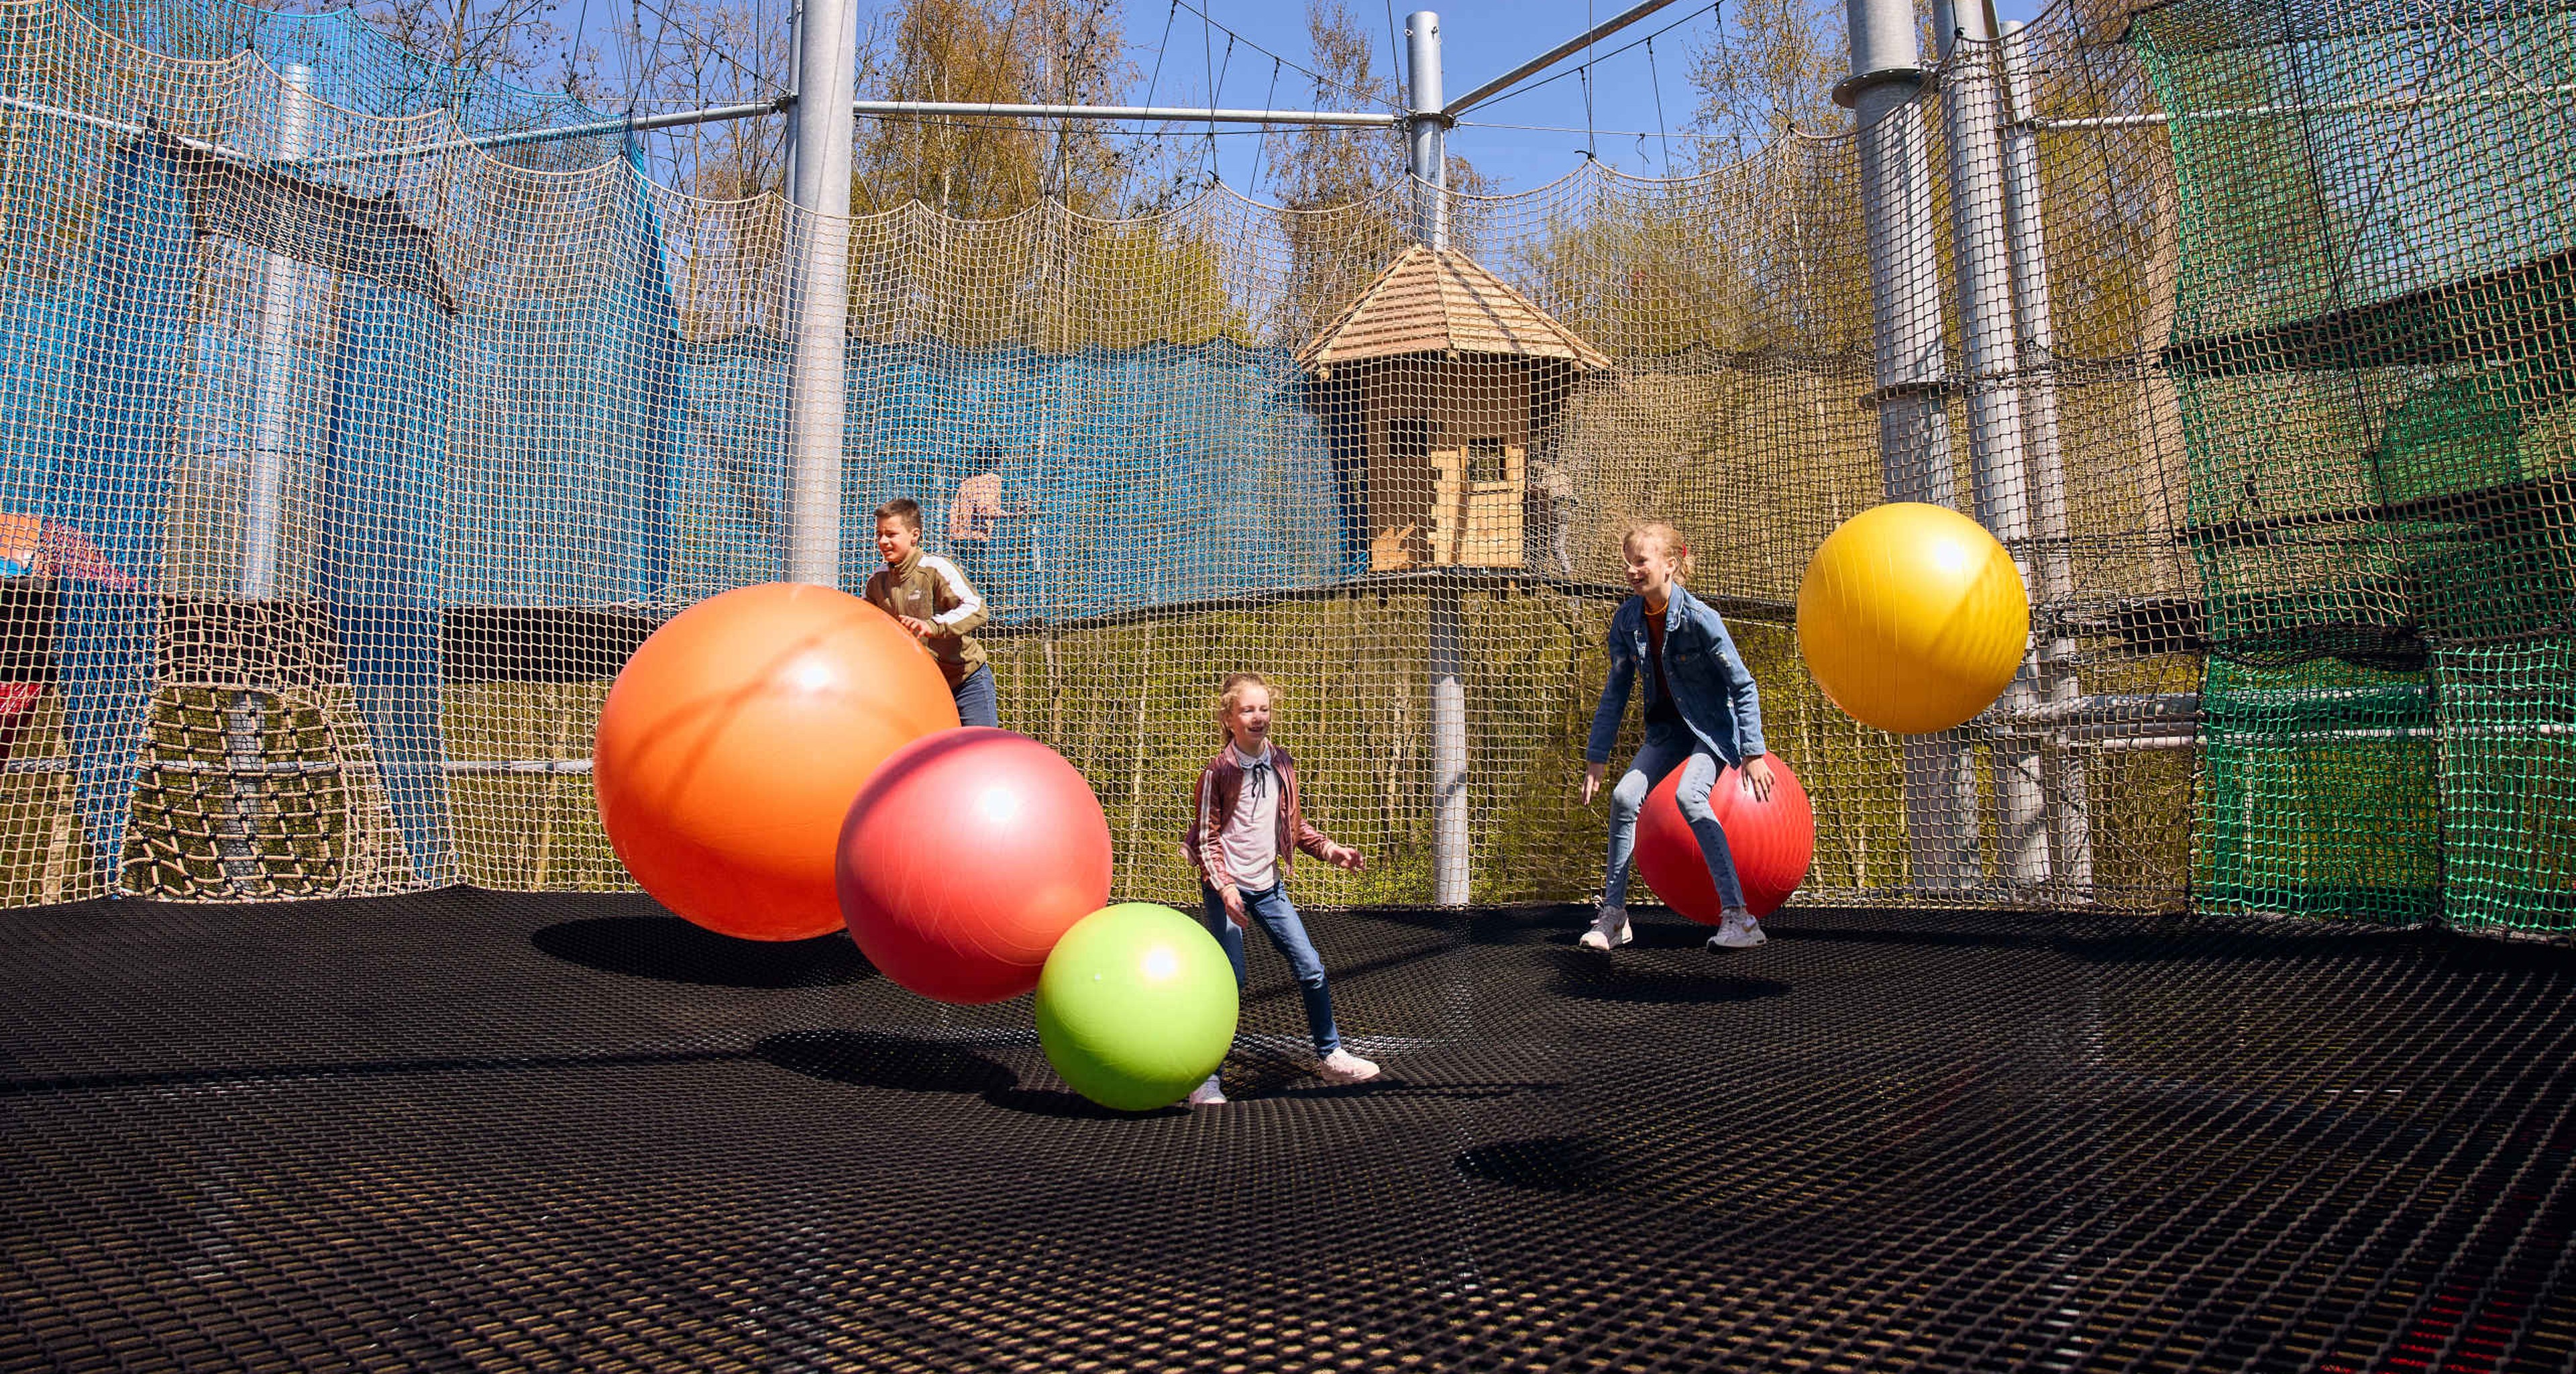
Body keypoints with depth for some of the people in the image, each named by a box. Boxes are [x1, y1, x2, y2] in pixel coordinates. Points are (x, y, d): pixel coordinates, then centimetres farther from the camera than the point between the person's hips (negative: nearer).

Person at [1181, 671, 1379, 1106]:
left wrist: (1330, 850, 5)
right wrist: (1224, 887, -20)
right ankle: (1207, 1076, 3)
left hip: (1269, 886, 5)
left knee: (1311, 969, 6)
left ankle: (1329, 1055, 23)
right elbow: (1206, 838, -9)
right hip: (1227, 889, -5)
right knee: (1228, 979, -9)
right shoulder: (1217, 772, -10)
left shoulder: (1282, 765, 6)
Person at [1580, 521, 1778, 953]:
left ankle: (1738, 916, -26)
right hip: (1669, 725, 6)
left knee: (1689, 794, -29)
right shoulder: (1627, 619, -7)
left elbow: (1743, 686, -18)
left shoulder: (1699, 618, -24)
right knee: (1625, 795, -11)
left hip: (1714, 722, -6)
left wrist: (1754, 753, -21)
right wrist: (1597, 757, 1)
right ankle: (1613, 915, 2)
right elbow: (1616, 691, 2)